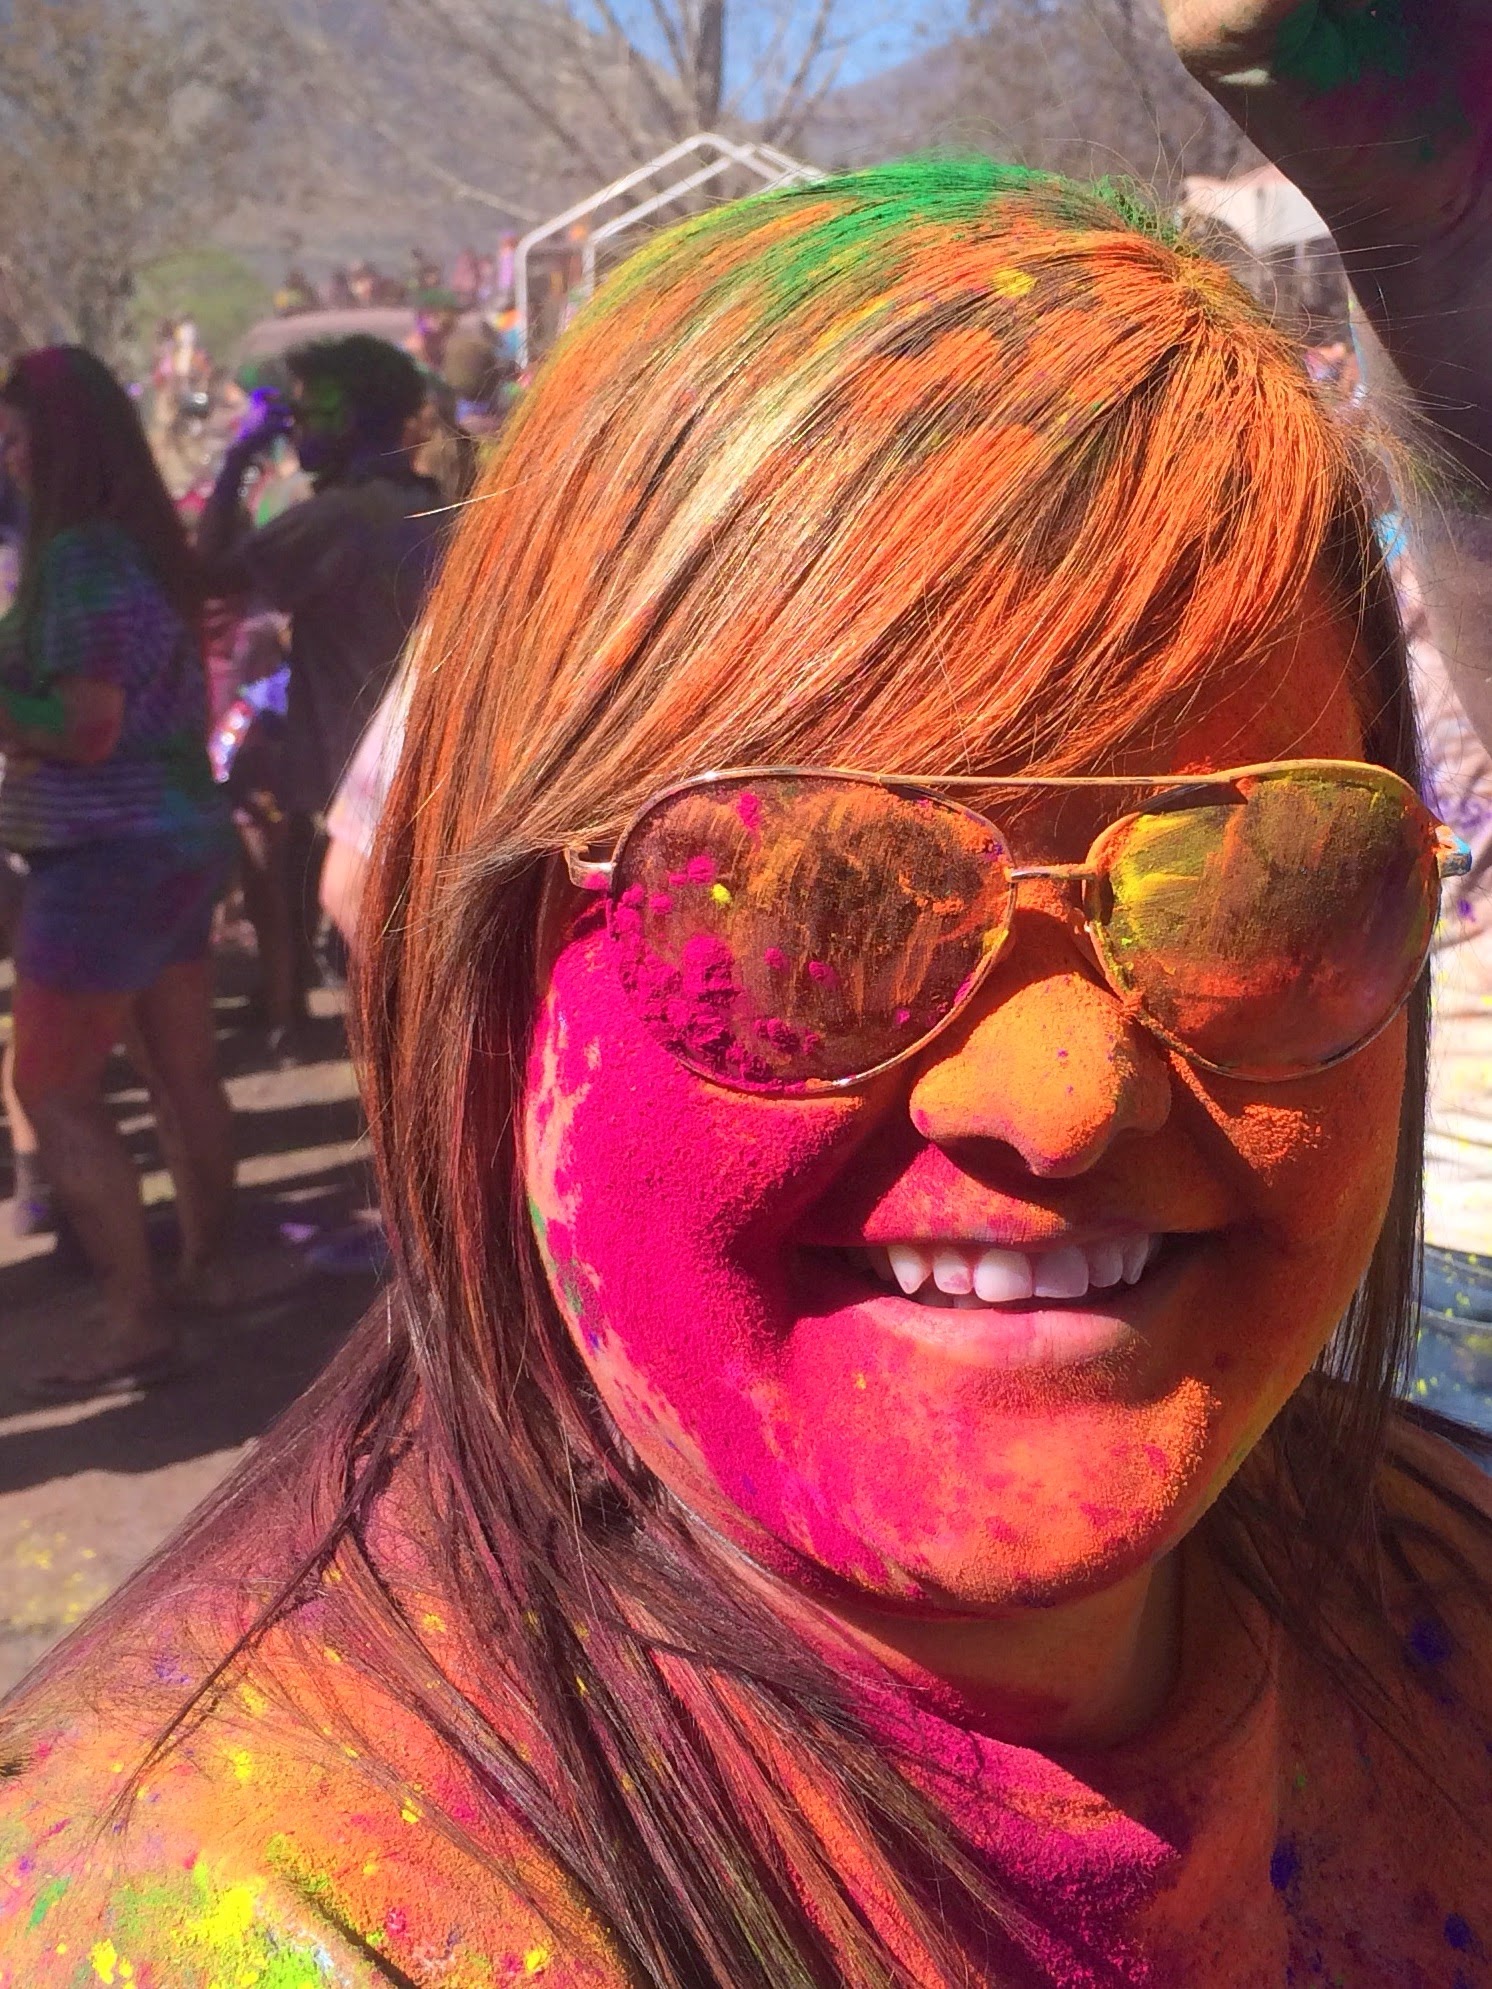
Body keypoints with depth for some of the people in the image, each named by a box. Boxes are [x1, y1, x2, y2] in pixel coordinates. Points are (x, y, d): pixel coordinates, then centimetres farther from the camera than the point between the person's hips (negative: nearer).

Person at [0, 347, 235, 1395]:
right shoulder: (146, 538, 10)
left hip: (112, 856, -9)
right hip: (176, 839, 9)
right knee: (183, 1074, 18)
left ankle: (138, 1321, 3)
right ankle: (208, 1266, 32)